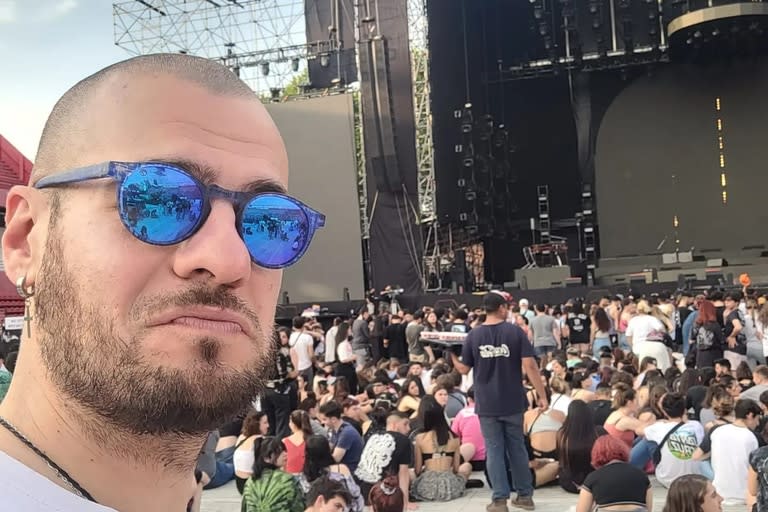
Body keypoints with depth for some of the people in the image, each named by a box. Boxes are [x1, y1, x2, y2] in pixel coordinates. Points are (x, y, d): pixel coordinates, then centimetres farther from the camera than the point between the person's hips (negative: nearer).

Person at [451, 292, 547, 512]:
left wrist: (452, 355, 21)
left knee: (494, 450, 5)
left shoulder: (473, 335, -2)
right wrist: (542, 394, -6)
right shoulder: (515, 331, -6)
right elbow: (530, 365, -11)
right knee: (517, 448, 14)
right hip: (512, 402, 0)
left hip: (487, 403, 0)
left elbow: (463, 369, 3)